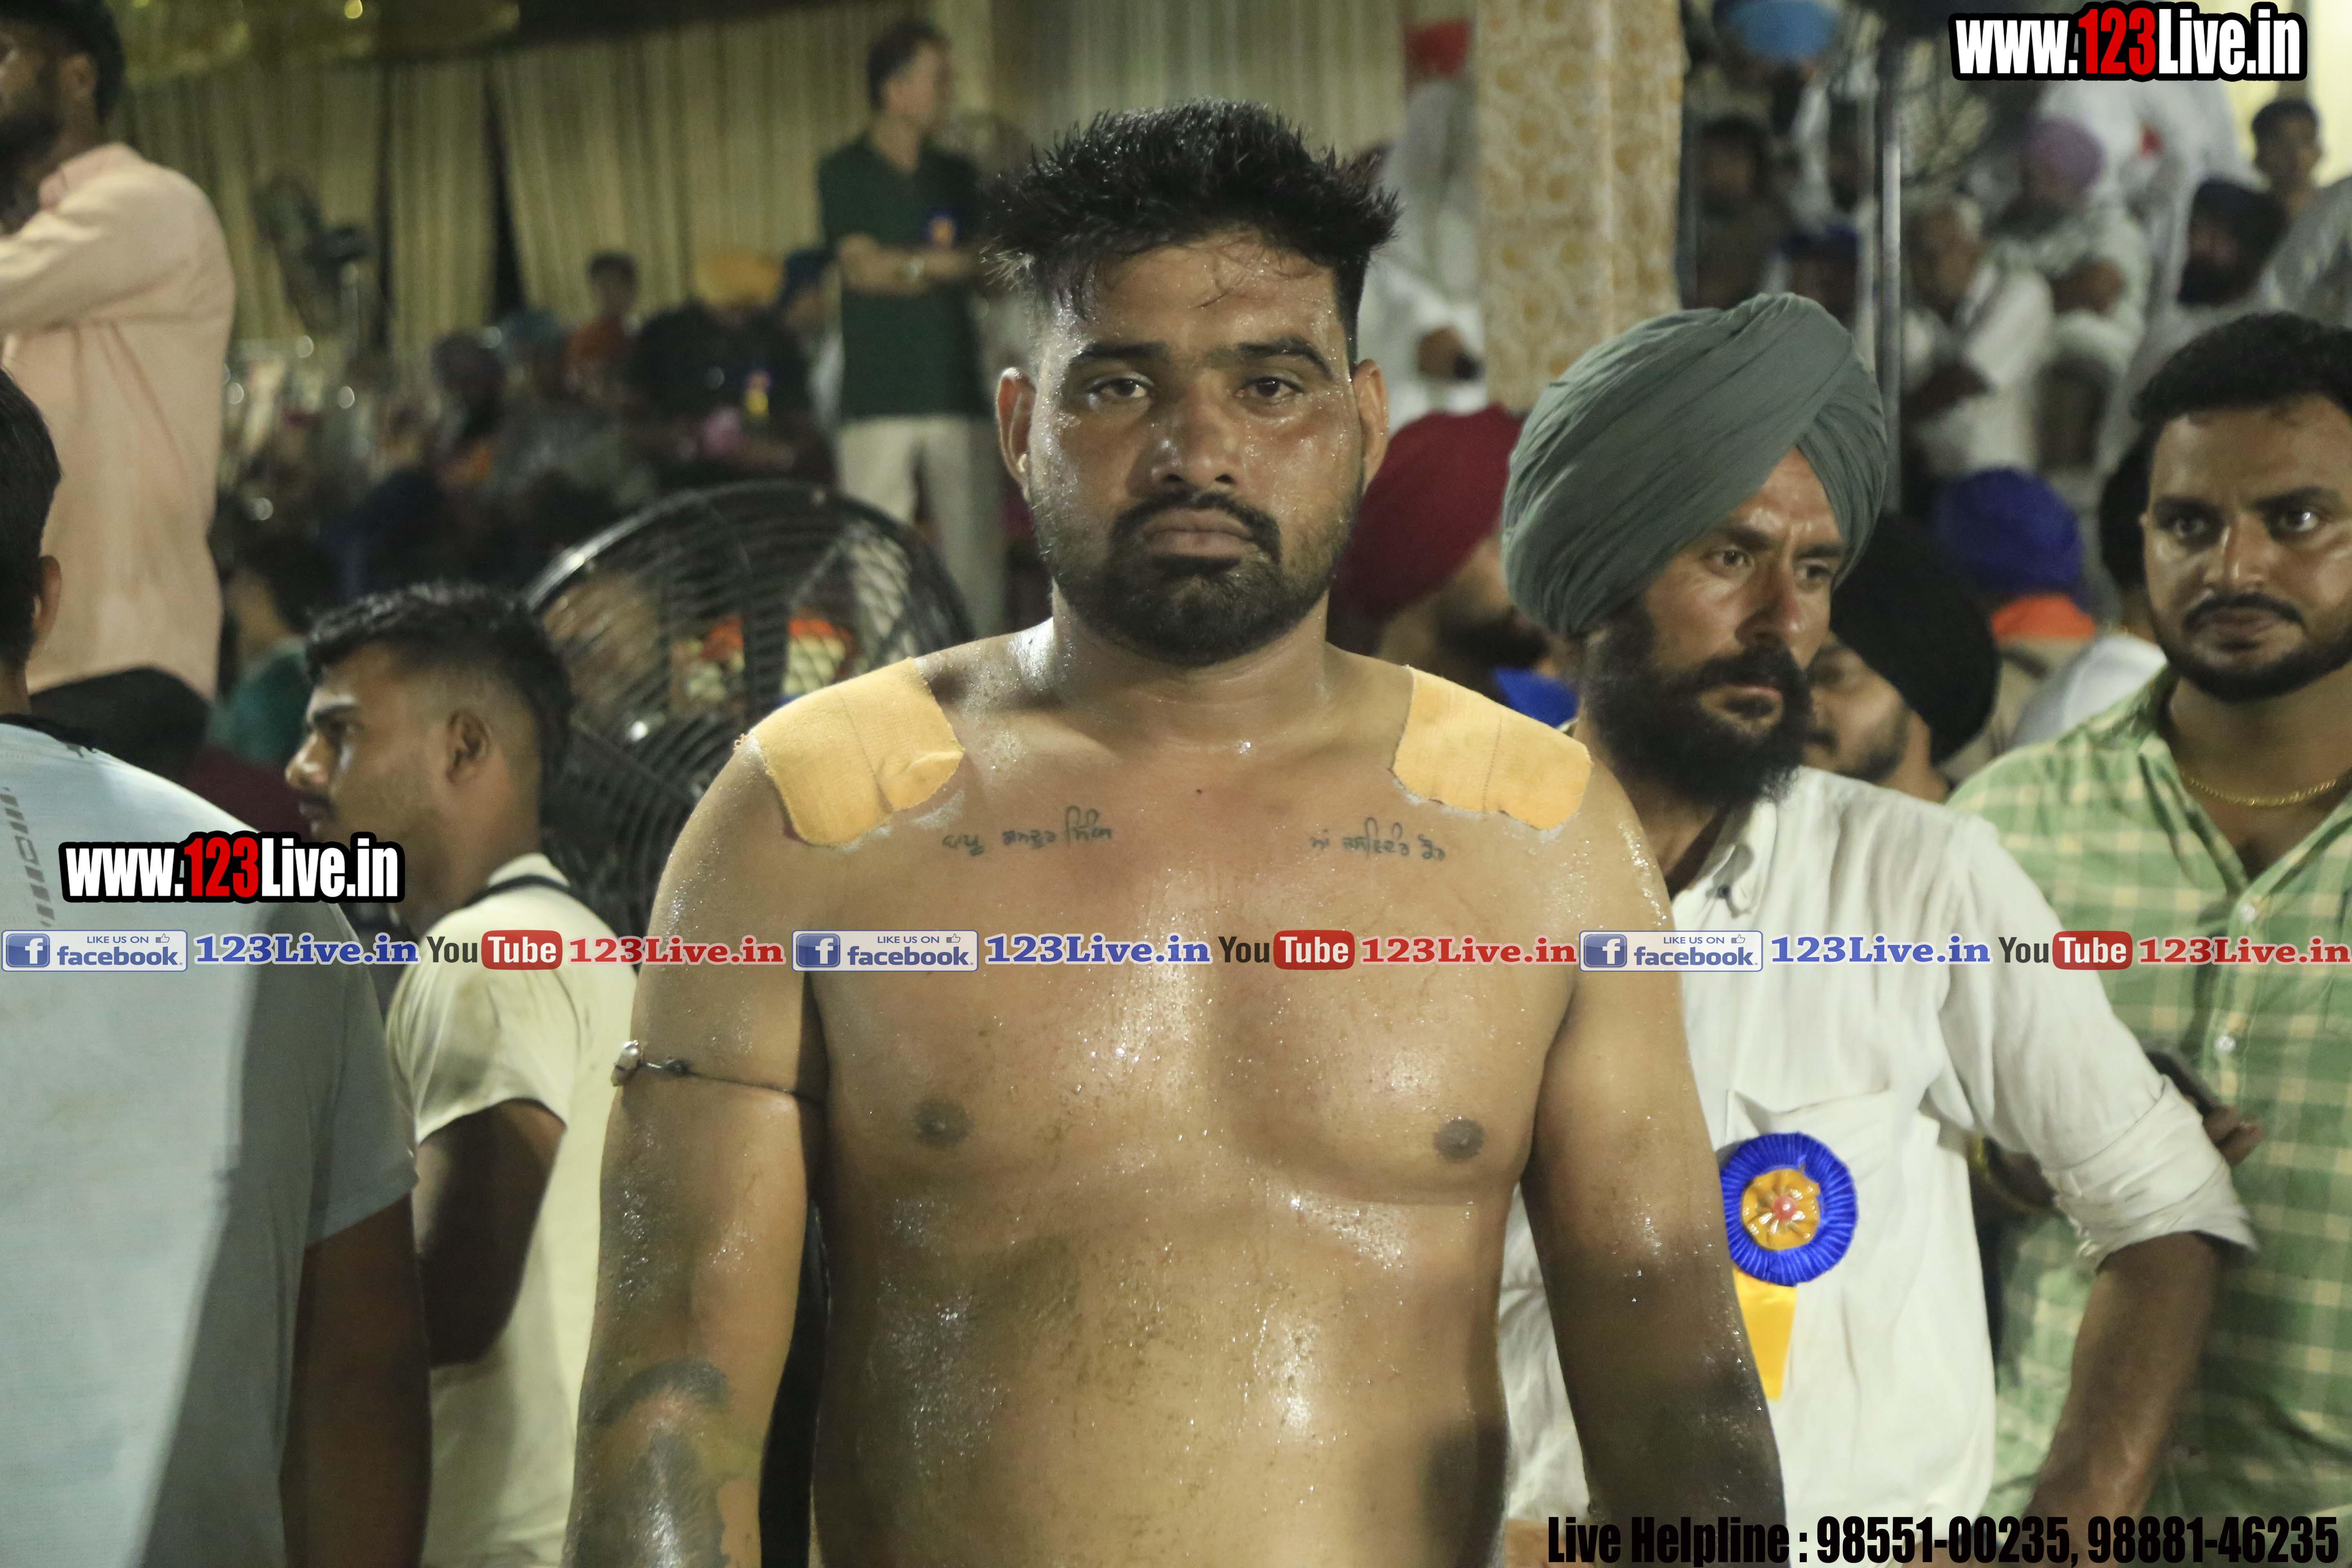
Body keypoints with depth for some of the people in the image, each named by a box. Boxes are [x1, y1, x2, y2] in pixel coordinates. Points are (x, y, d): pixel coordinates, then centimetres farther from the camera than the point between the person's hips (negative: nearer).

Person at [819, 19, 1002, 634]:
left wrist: (906, 266, -7)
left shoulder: (957, 176, 16)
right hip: (879, 395, -3)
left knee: (977, 545, 0)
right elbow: (862, 266, -7)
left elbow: (991, 269, 7)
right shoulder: (845, 172, 4)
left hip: (958, 390, 4)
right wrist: (946, 263, -4)